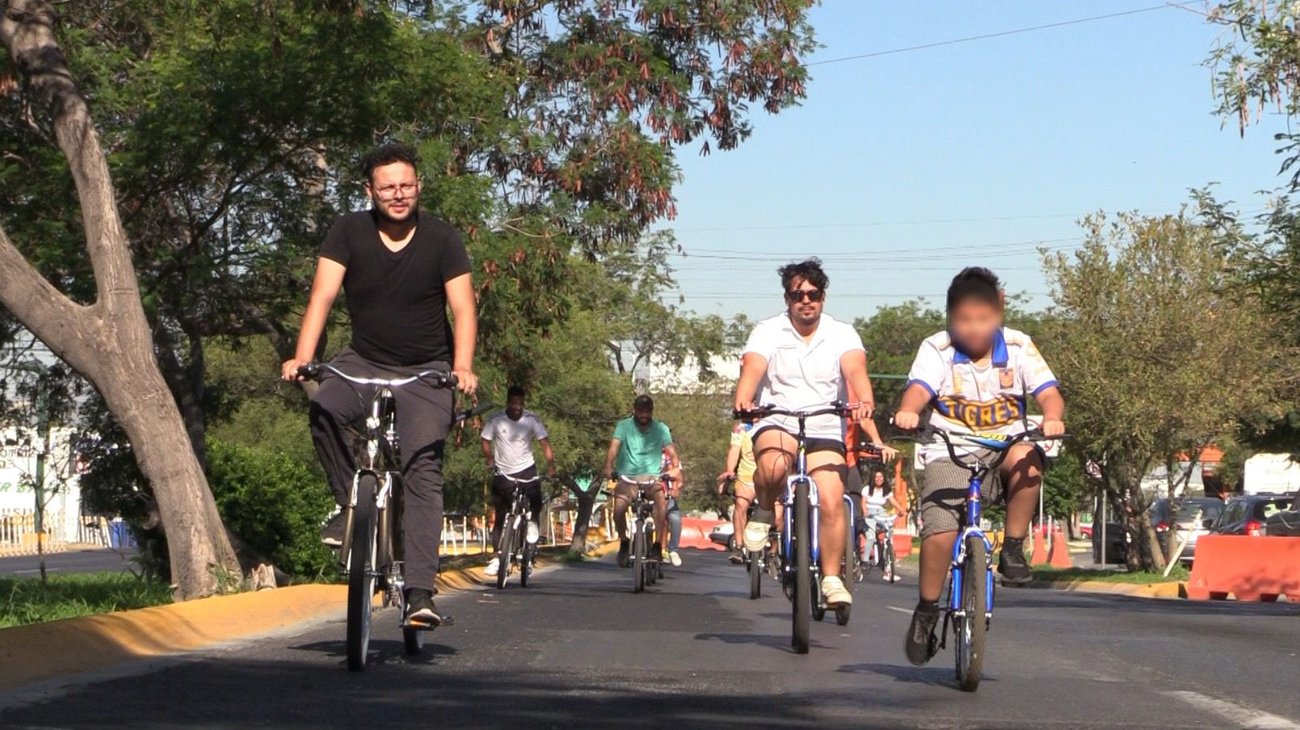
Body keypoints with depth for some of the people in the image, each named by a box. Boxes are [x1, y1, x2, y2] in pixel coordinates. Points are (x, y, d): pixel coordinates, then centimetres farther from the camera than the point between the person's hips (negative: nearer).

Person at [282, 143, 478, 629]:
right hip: (364, 362, 1)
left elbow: (463, 309, -12)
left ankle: (419, 593, -18)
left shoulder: (442, 239, -8)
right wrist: (302, 357, -28)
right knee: (323, 410, -31)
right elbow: (322, 297, -13)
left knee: (423, 472, -14)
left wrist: (462, 367, -30)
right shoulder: (349, 233, -6)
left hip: (426, 371, -1)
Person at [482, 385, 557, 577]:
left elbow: (544, 443, -14)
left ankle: (532, 521, 6)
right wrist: (490, 460, -17)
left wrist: (551, 466, -26)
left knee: (536, 498, -25)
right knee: (500, 516, 1)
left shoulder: (531, 420, -10)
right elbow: (484, 440, -1)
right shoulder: (496, 421, -9)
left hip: (526, 469, 0)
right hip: (502, 473, 0)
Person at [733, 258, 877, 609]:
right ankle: (764, 511, -3)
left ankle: (832, 578, 1)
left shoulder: (842, 334, 1)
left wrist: (864, 402, -39)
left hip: (826, 431, 1)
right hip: (777, 424, -1)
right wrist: (743, 401, -40)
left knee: (831, 501, -16)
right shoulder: (769, 331, -1)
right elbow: (752, 368, -17)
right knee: (773, 465, -35)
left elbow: (855, 369, -17)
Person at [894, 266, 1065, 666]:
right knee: (940, 532, -22)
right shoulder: (937, 349, -3)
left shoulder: (1019, 347, 0)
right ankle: (926, 612, 0)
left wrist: (1052, 418, -33)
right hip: (949, 454, -1)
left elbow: (1049, 393, -9)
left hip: (1004, 450, 1)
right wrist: (907, 412, -44)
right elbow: (918, 389, -20)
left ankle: (1013, 549, -16)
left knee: (1027, 459, -35)